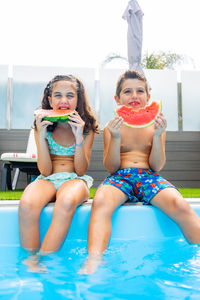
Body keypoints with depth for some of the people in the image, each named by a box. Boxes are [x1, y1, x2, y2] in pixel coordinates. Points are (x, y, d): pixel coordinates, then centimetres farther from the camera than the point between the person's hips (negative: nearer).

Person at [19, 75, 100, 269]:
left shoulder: (87, 128, 4)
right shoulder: (43, 127, 5)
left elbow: (81, 170, -4)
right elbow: (46, 171, -3)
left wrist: (79, 137, -16)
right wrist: (41, 136, -14)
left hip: (75, 180, -1)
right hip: (48, 180, 1)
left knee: (66, 202, -38)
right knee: (26, 204, -34)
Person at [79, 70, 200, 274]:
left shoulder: (155, 125, 10)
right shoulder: (111, 127, 8)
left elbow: (156, 166, 3)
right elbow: (111, 168, 1)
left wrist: (157, 136, -12)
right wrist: (115, 138, -14)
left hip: (149, 177, 1)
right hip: (119, 178, 0)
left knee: (180, 205, -30)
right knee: (100, 201, -35)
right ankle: (93, 260, -39)